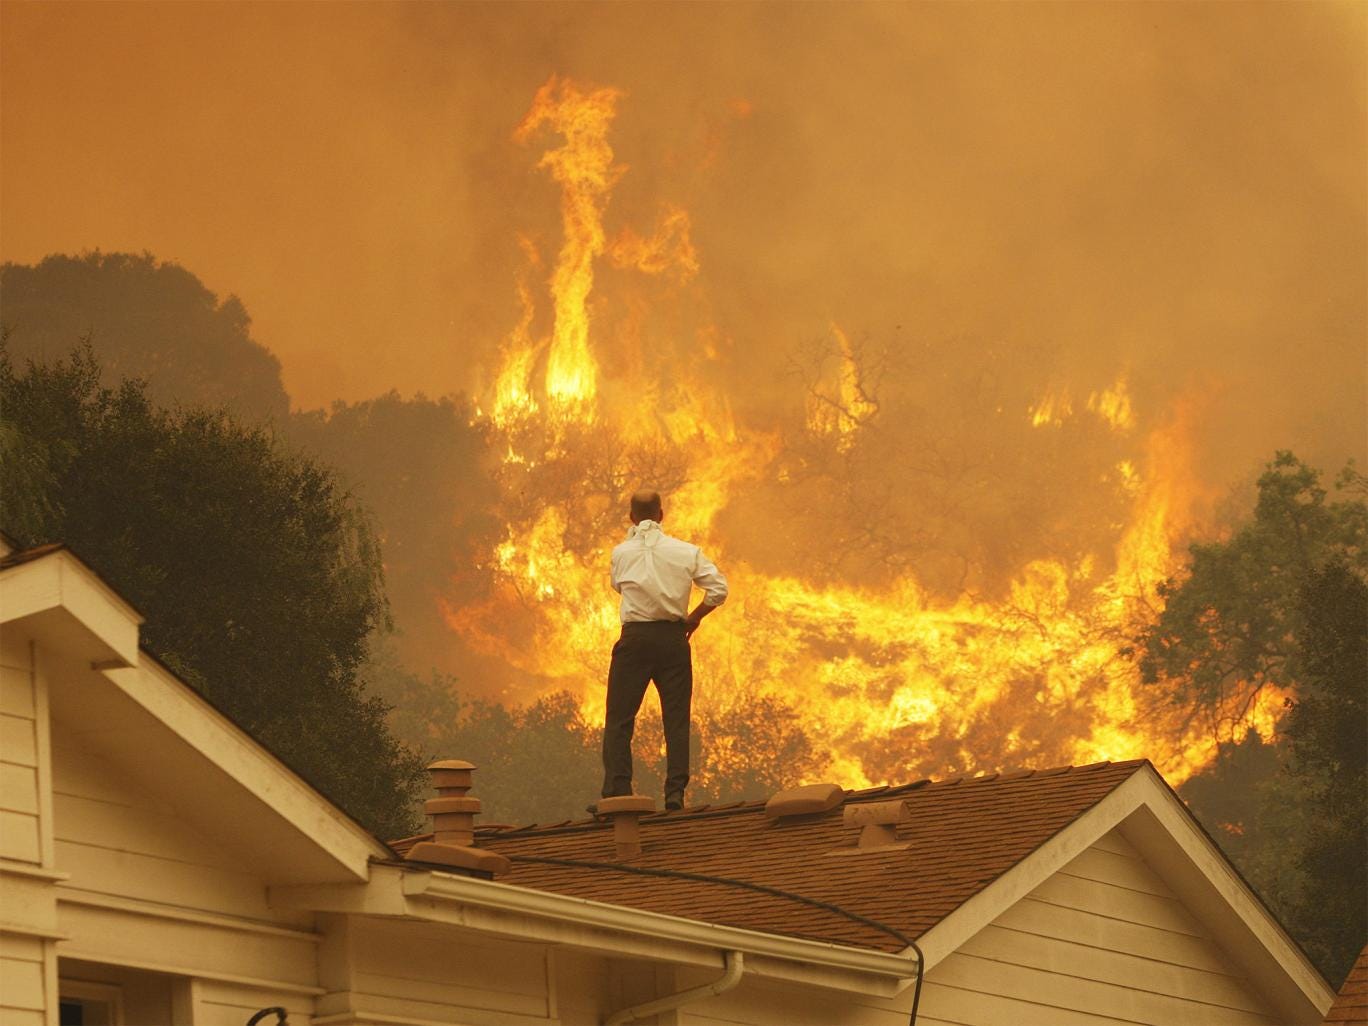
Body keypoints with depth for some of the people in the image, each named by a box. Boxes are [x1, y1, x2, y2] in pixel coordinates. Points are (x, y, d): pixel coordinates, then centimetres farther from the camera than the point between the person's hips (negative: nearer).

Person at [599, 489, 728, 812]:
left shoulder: (622, 553, 1)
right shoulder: (686, 552, 1)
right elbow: (719, 589, -4)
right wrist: (694, 617, 10)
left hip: (635, 638, -1)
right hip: (673, 637, 1)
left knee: (619, 718, 2)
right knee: (676, 718, 5)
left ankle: (616, 792, -6)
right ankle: (675, 793, -2)